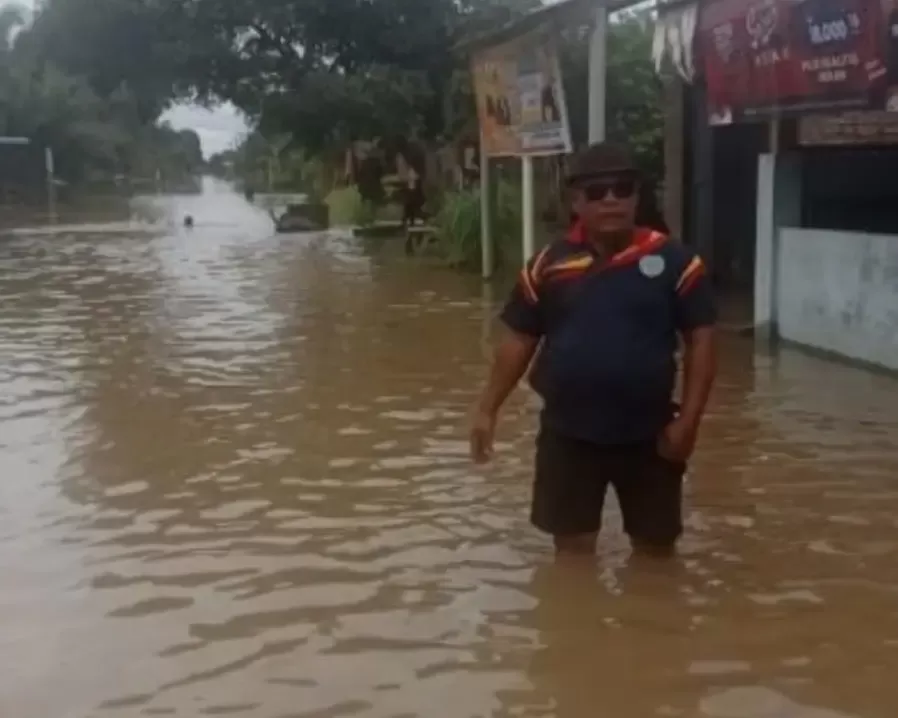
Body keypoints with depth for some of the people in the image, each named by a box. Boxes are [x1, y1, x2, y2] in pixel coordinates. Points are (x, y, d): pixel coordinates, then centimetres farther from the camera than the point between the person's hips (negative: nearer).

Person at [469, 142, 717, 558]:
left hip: (648, 434, 0)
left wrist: (688, 419, -10)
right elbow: (519, 340, 5)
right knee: (572, 549, 11)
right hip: (568, 433, 1)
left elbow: (701, 339, -4)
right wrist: (488, 409, 3)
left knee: (656, 548, 16)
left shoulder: (674, 261, -7)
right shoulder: (549, 265, -2)